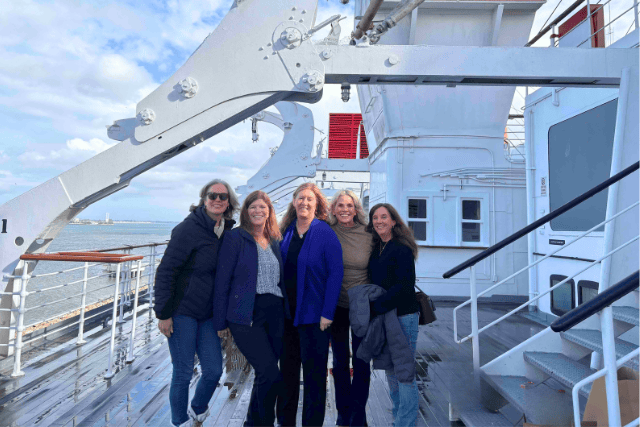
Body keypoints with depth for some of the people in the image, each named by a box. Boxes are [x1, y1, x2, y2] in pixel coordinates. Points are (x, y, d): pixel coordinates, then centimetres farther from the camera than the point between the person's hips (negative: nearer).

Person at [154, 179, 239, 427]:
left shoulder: (228, 232, 4)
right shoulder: (189, 229, -15)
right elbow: (165, 271, -14)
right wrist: (163, 313, -14)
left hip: (208, 314, 6)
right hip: (182, 312, -5)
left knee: (214, 371, 8)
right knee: (183, 373, 4)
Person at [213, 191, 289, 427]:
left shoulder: (274, 241, 13)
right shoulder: (235, 238, -4)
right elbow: (222, 280, -5)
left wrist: (285, 312, 13)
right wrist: (221, 321, -5)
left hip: (275, 315, 6)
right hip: (246, 316, -5)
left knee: (265, 375, 12)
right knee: (271, 376, -12)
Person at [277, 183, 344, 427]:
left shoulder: (325, 233, -9)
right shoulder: (286, 232, 6)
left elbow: (335, 274, -12)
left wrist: (327, 313, -16)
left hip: (314, 314, -5)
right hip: (287, 313, 5)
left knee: (314, 373, 8)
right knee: (287, 370, 17)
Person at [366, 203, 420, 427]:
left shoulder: (402, 249, -10)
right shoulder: (375, 249, 11)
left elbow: (404, 286, -17)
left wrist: (376, 307, -18)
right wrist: (368, 305, 1)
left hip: (403, 316, -7)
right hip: (382, 316, 7)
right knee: (390, 370, 14)